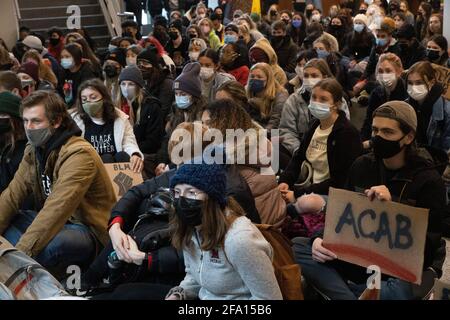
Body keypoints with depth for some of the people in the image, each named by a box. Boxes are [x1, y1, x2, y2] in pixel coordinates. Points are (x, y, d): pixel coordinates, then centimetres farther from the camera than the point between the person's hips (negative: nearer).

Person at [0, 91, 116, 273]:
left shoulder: (78, 154, -23)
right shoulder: (33, 150, 4)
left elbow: (58, 209, -32)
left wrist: (20, 253, -36)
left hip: (88, 230, -8)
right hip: (55, 221, 8)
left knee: (51, 244, -37)